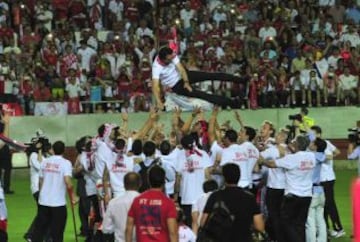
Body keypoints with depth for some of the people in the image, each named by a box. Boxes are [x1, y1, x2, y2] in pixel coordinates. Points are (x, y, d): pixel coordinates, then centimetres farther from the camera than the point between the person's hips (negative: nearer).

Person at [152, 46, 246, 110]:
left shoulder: (172, 56, -21)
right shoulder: (157, 67, -35)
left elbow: (181, 69, -22)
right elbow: (155, 86, -42)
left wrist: (186, 82, -36)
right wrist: (159, 102, -55)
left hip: (183, 75, 4)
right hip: (176, 85, -4)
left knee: (210, 75, -5)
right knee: (200, 94, -15)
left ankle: (238, 79, 2)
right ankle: (229, 103, -15)